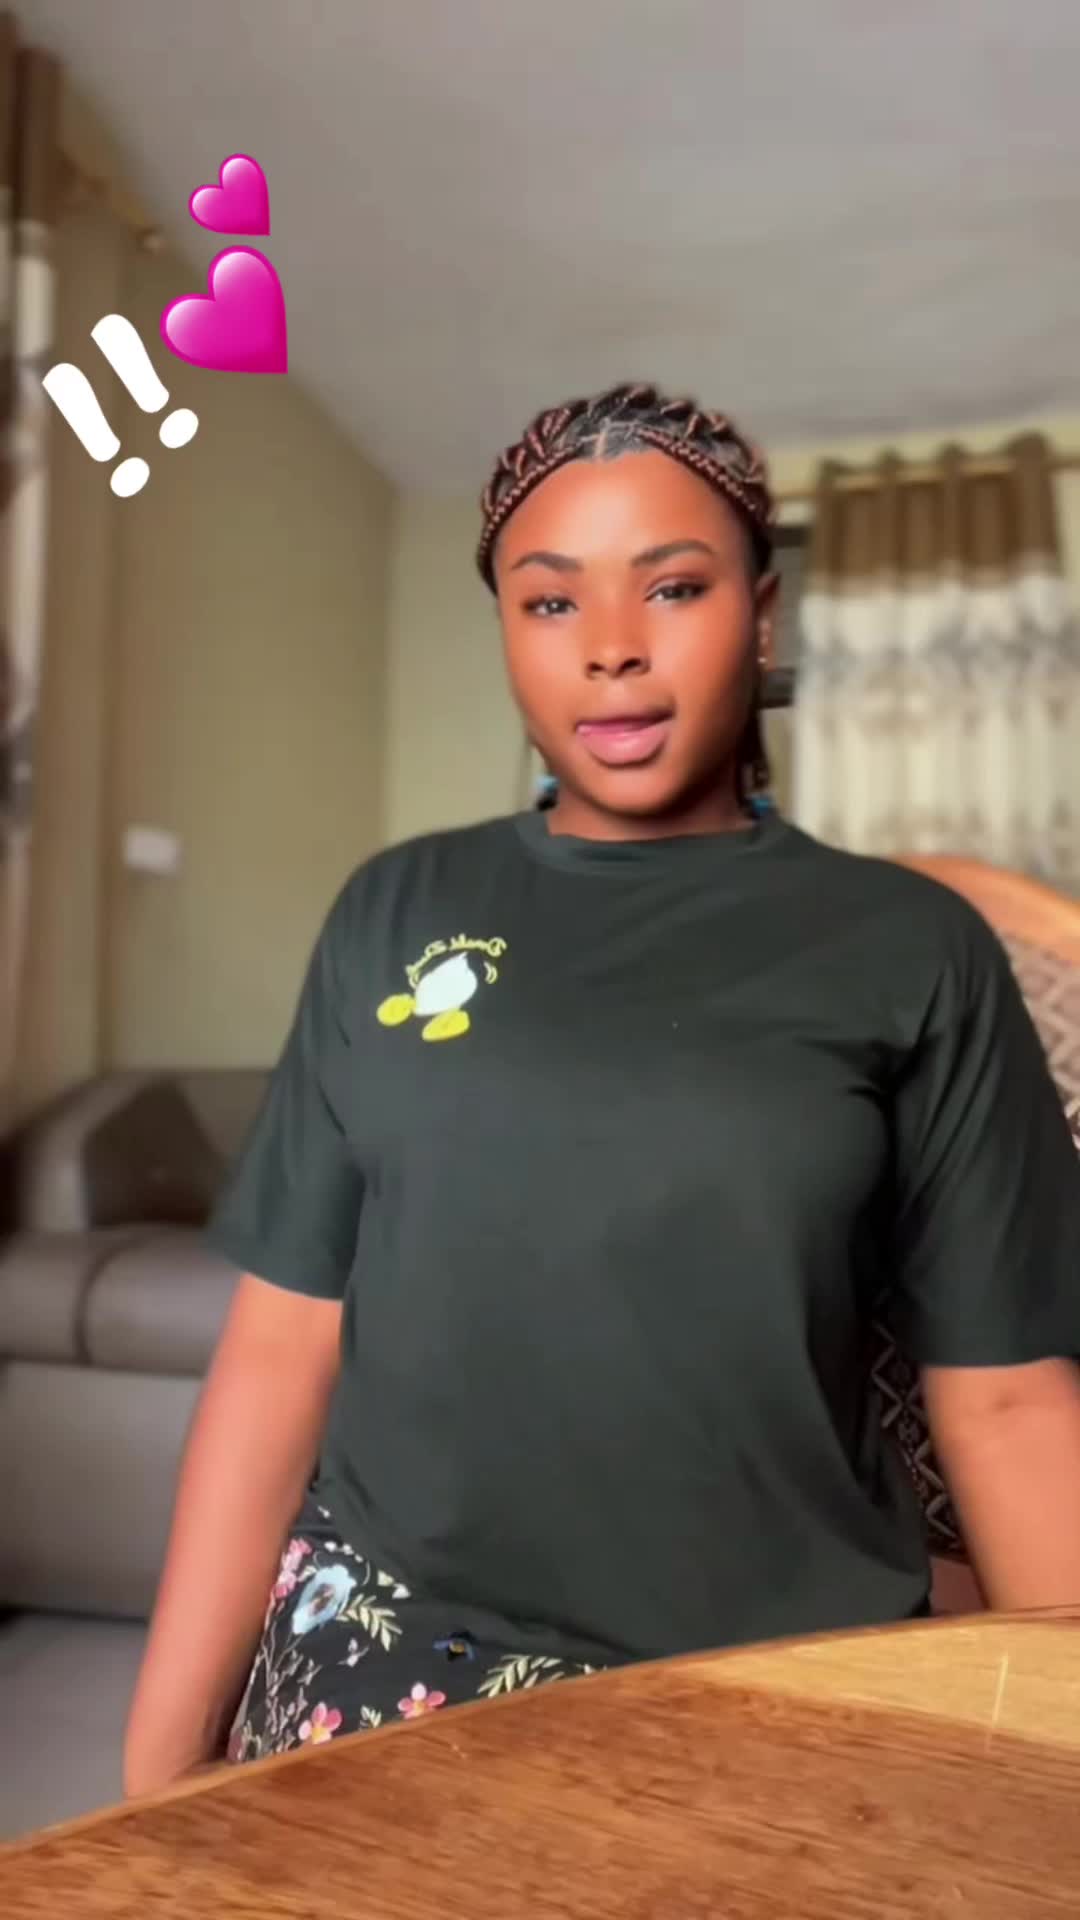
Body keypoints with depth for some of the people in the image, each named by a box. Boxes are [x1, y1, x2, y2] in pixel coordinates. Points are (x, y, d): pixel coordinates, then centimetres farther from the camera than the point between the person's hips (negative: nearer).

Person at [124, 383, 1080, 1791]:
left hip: (782, 1689, 0)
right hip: (387, 1662, 2)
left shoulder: (913, 948, -4)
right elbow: (280, 1348, -1)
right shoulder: (397, 914, 0)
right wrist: (164, 1750, -1)